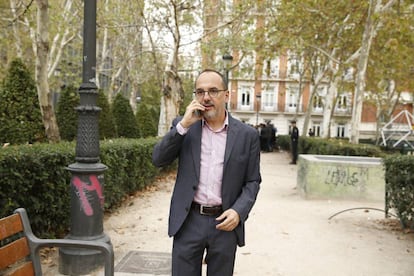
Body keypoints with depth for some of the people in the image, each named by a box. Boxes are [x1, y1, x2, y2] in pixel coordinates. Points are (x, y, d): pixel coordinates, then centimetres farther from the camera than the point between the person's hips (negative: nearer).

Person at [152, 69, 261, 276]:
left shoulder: (247, 135, -1)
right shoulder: (183, 126, 2)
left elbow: (253, 181, 3)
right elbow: (158, 160, -7)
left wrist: (238, 211, -13)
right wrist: (183, 125, -16)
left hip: (226, 222, 0)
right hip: (188, 221, 1)